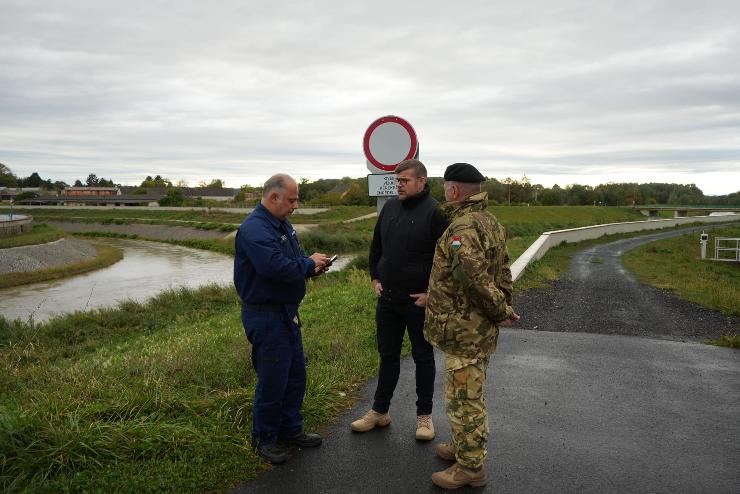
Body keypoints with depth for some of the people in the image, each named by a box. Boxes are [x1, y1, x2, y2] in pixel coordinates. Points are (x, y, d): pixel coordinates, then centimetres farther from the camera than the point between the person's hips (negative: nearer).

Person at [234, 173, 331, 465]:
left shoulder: (282, 225, 11)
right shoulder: (254, 230, -22)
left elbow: (293, 260, 19)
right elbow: (278, 268, -32)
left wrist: (312, 265, -3)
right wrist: (309, 264, -17)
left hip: (288, 312, 10)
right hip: (266, 317, -10)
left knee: (295, 375, 18)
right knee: (273, 381, 2)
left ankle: (290, 430, 33)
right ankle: (263, 438, 21)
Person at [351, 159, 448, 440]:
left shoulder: (434, 212, -14)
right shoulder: (390, 207, 6)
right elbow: (376, 246, 18)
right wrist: (375, 278, 11)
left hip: (419, 301, -6)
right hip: (388, 299, 6)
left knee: (423, 357, 9)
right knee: (388, 355, 16)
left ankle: (424, 415, 23)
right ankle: (380, 411, 28)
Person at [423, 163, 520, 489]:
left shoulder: (462, 226, -22)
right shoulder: (490, 222, 11)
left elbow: (475, 277, -29)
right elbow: (503, 271, 14)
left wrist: (501, 311, -17)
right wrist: (503, 307, 11)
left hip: (464, 329, -10)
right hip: (481, 327, 10)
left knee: (463, 398, 3)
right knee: (467, 394, 23)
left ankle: (470, 467, 15)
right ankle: (464, 447, 39)